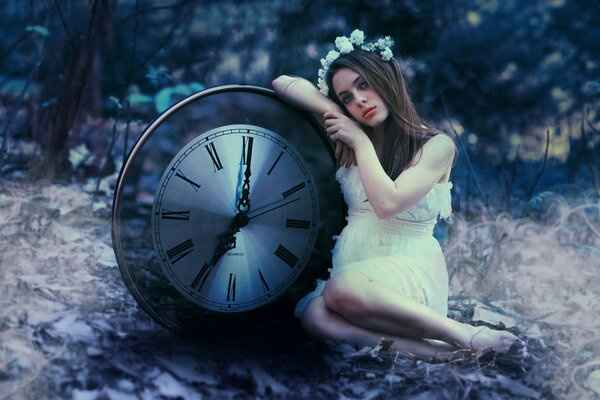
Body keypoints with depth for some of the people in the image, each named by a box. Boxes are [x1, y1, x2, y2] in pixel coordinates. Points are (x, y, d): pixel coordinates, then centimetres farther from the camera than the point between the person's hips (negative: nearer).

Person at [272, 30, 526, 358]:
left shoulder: (436, 145, -3)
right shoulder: (348, 141, 10)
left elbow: (387, 203, -18)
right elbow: (283, 84, 7)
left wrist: (361, 141, -6)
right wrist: (333, 112, -3)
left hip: (410, 270, -4)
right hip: (351, 269, 4)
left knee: (343, 290, -39)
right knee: (314, 317, -33)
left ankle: (463, 336, -29)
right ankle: (434, 351, -35)